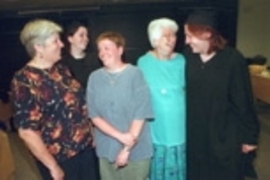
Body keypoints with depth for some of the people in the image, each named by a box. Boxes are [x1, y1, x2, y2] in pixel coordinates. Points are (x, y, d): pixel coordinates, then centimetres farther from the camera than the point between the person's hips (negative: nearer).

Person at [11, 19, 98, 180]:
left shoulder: (61, 69, 3)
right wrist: (53, 167, -17)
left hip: (85, 147, 7)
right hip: (61, 158, -7)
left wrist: (89, 134, 13)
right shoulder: (25, 81, -20)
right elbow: (27, 131, -21)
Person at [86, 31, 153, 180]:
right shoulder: (95, 77, -1)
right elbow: (94, 115, -2)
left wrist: (127, 149, -11)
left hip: (136, 150, -2)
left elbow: (141, 114, -10)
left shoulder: (135, 74, -9)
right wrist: (120, 136, -14)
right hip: (106, 150, 3)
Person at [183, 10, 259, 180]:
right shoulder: (188, 55, -6)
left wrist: (249, 136, -4)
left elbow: (243, 101, -10)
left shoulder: (233, 59, -16)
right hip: (194, 134, 3)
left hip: (226, 135, -3)